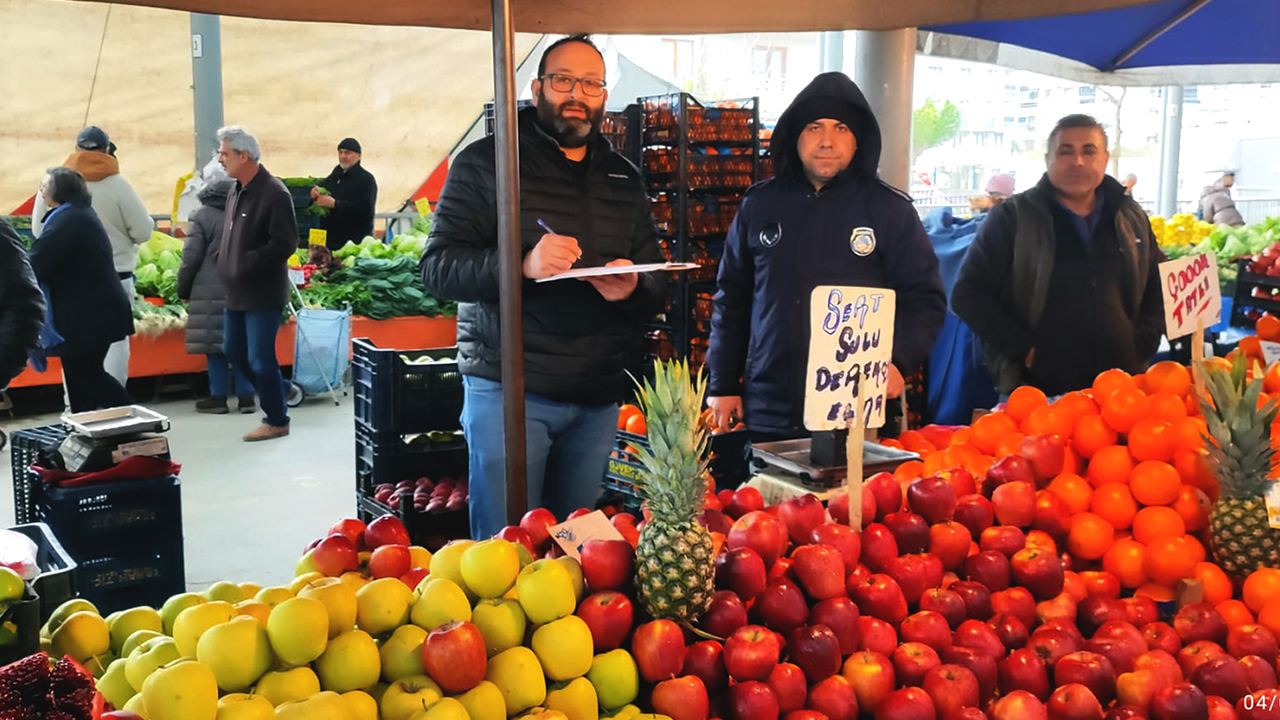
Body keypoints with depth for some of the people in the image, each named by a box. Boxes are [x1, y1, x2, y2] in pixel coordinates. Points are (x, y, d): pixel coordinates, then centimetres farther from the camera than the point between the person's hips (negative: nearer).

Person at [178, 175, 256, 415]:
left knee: (215, 343, 2)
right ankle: (246, 396, 9)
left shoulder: (202, 217, -2)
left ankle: (218, 397, 6)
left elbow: (191, 259, -4)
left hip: (211, 291, -4)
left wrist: (183, 290, 7)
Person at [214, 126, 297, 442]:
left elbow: (285, 244, -22)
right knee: (233, 351, 16)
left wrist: (247, 264, -22)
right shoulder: (236, 190, 10)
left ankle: (277, 420, 12)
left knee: (260, 359, -3)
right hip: (237, 291, 9)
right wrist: (224, 260, 6)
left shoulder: (274, 193, -18)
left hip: (263, 294, -9)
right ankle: (274, 393, 34)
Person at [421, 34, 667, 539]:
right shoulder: (486, 162, 0)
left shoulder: (623, 179, 14)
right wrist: (522, 265, -26)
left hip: (598, 397, 5)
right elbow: (437, 269, -8)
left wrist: (632, 289, -10)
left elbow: (658, 286, 15)